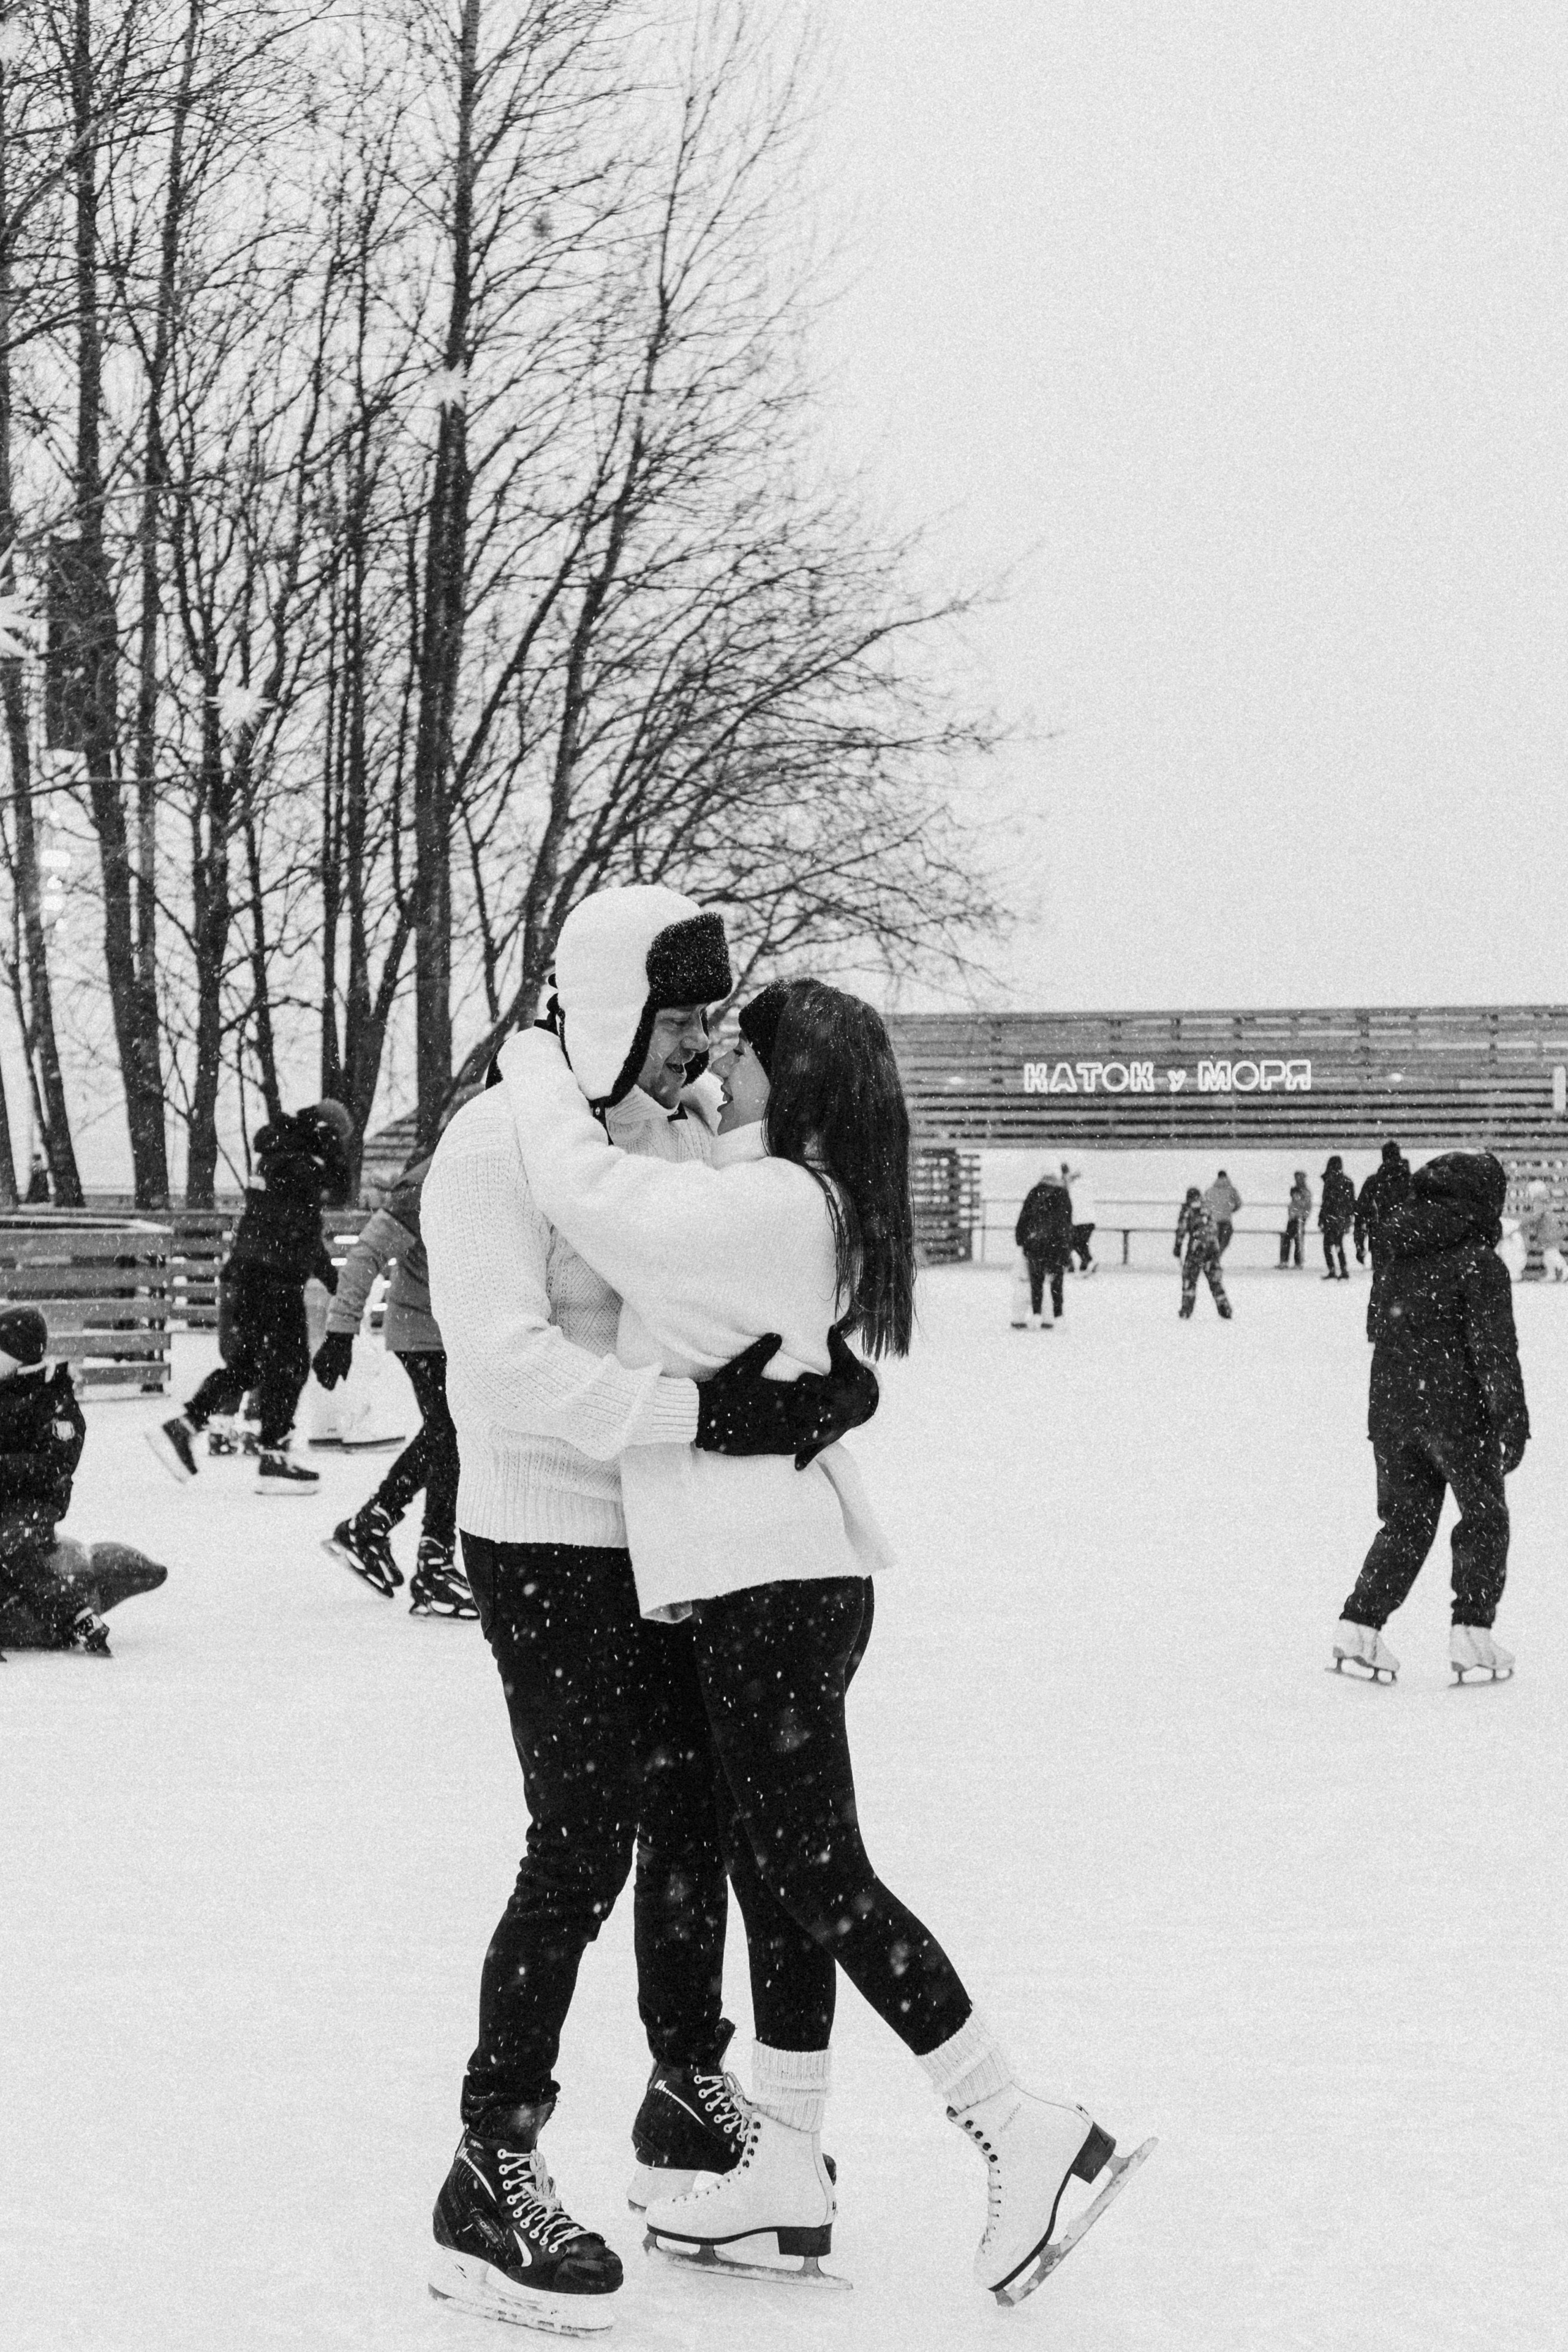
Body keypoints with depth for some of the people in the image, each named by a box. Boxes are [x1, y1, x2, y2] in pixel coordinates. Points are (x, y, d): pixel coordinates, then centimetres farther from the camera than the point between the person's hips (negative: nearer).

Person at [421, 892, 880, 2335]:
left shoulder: (696, 1130, 3)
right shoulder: (502, 1147, -18)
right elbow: (508, 1366, -29)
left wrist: (843, 1379, -14)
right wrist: (708, 1413, -35)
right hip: (549, 1549, -7)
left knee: (695, 1820, 16)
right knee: (585, 1848, -8)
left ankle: (689, 2104, 34)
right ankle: (491, 2179, 1)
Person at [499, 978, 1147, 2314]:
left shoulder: (769, 1204, -17)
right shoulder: (806, 1207, 13)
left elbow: (588, 1190, -22)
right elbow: (642, 1210, 21)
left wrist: (535, 1065, -7)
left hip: (768, 1585, -10)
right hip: (776, 1569, 10)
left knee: (815, 1876, -6)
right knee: (782, 1875, 14)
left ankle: (1025, 2133, -3)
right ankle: (788, 2176, 22)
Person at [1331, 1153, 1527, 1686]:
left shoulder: (1392, 1255, 7)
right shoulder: (1479, 1263, -12)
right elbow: (1495, 1348, -15)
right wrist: (1514, 1421, -13)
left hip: (1390, 1410, 5)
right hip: (1458, 1408, -5)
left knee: (1405, 1522, 14)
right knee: (1484, 1518, 11)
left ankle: (1359, 1627, 4)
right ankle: (1471, 1634, 5)